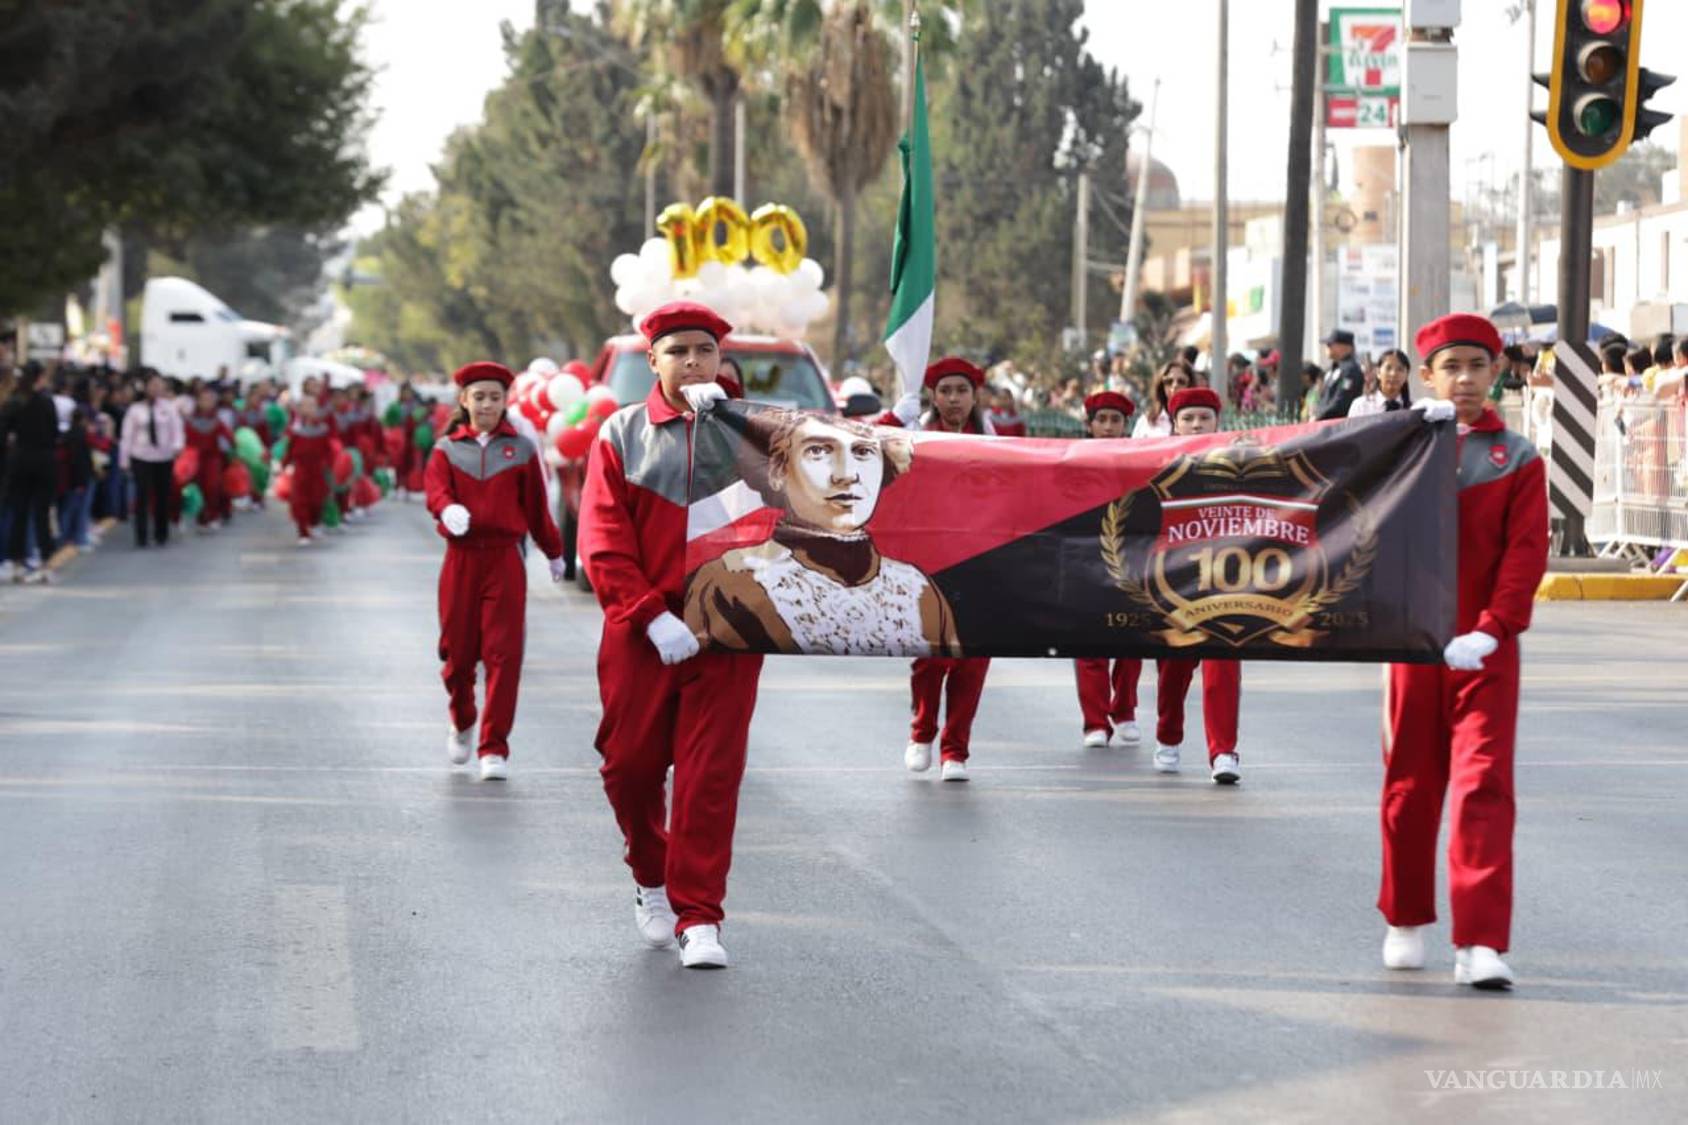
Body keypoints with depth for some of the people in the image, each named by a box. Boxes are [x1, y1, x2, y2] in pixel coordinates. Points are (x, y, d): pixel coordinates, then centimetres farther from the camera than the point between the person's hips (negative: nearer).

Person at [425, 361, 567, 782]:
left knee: (503, 654, -9)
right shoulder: (447, 448, 6)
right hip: (461, 559, 1)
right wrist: (448, 510, -34)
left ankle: (494, 749, -5)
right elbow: (435, 490, -12)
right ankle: (461, 724, 36)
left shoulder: (522, 448, 6)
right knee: (457, 652, 7)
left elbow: (537, 506, 11)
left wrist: (554, 554, 18)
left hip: (505, 560, -1)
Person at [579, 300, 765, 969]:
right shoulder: (622, 435, 4)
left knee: (711, 776, -4)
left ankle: (699, 919, 0)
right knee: (630, 764, 6)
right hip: (642, 632, 0)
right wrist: (653, 616, -13)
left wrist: (720, 415, -13)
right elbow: (603, 542, -2)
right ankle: (651, 880, 32)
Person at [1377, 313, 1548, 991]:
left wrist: (1490, 630, -17)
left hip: (1484, 650, -2)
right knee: (1410, 785, 10)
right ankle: (1407, 922, 27)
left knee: (1484, 787, -10)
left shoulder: (1518, 458, 2)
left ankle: (1480, 944, -15)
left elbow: (1527, 553, -5)